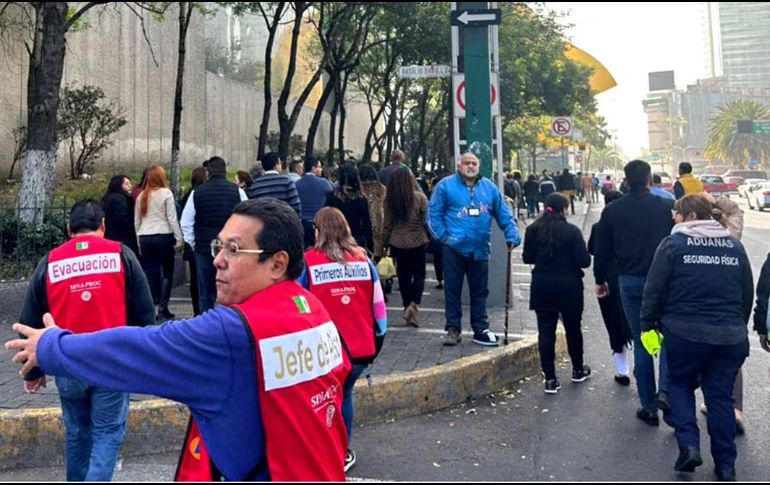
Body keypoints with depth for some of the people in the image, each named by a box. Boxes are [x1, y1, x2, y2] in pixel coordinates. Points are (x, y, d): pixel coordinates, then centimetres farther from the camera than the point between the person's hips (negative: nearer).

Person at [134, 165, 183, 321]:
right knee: (167, 272, 6)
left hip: (145, 238, 5)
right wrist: (179, 238, -3)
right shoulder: (166, 193, -4)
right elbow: (172, 218, -7)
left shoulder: (141, 196, 12)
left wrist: (138, 241, 20)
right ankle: (162, 307, 1)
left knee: (150, 273, 7)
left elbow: (136, 221, 15)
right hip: (163, 236, -4)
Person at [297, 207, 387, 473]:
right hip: (361, 348, 3)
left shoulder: (308, 261, -7)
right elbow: (378, 305, 6)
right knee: (343, 395, 21)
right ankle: (342, 453, 26)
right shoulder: (362, 259, 2)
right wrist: (377, 341, 17)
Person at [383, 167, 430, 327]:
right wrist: (429, 237, 8)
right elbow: (427, 220, -7)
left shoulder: (389, 200, -4)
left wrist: (385, 242, 10)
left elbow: (387, 225, 0)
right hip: (417, 242, -2)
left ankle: (407, 306, 19)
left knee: (403, 275, 14)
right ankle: (413, 305, -9)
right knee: (419, 274, 9)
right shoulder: (420, 197, -11)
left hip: (397, 243, 2)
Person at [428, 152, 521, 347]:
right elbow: (434, 213, -4)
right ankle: (453, 328, 16)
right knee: (452, 289, 5)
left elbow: (504, 214, 10)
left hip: (480, 249, 3)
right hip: (454, 249, -3)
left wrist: (512, 235, 0)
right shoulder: (446, 186, -3)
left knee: (480, 291, 11)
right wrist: (444, 236, -12)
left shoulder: (489, 187, 8)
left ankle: (480, 329, 22)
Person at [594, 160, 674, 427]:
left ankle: (649, 407, 14)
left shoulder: (612, 211, -1)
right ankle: (666, 392, -7)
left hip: (629, 282, 2)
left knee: (641, 343, 10)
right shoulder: (667, 206, -5)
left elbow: (602, 250, 4)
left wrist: (600, 280, 17)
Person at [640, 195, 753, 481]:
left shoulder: (673, 243, -5)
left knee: (680, 384, 17)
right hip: (730, 335, 4)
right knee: (721, 396, 12)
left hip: (685, 332, -3)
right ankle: (725, 465, 16)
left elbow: (654, 289, -7)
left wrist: (648, 324, 3)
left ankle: (688, 444, 2)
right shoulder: (734, 245, 9)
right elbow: (748, 293, 15)